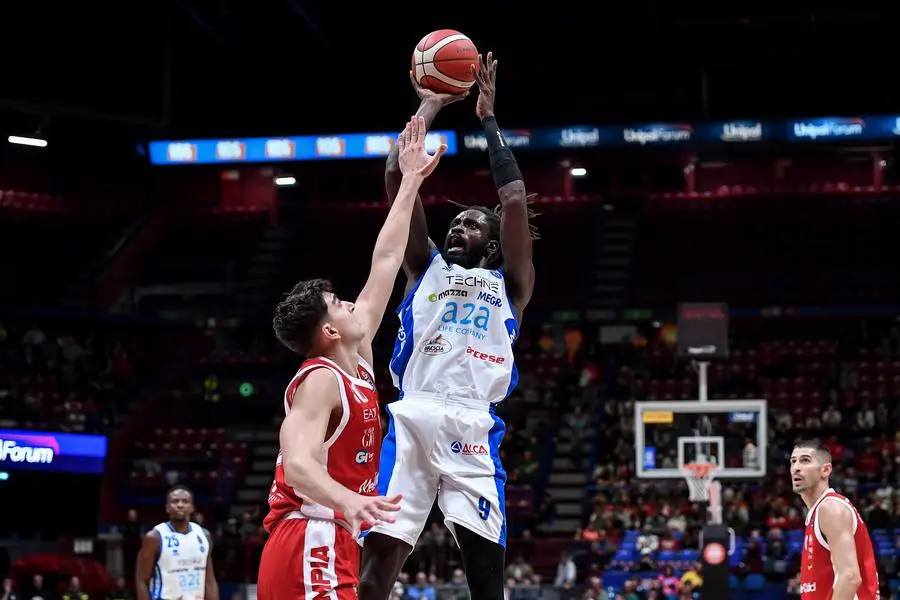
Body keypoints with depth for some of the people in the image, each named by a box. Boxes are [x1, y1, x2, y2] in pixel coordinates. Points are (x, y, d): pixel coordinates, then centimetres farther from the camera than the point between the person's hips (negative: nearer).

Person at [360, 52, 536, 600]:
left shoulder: (508, 284, 19)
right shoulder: (426, 268, 24)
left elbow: (515, 199, 8)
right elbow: (398, 181, 16)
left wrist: (488, 118, 14)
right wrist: (429, 110, 19)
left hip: (472, 430, -1)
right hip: (411, 422, 2)